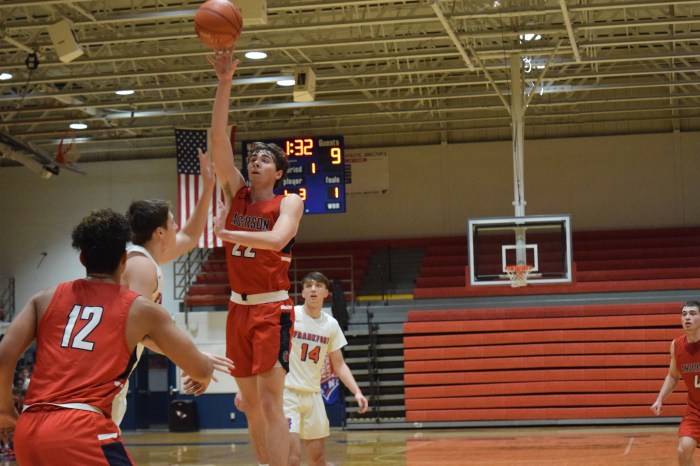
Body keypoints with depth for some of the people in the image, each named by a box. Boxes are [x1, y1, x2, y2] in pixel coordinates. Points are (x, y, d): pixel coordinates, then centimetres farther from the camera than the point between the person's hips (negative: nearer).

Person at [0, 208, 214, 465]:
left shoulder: (45, 299, 17)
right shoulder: (141, 309, 10)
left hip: (27, 431, 5)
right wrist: (203, 377, 41)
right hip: (81, 429, -5)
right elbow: (201, 369, 17)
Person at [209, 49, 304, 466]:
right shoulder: (236, 193, 9)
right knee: (250, 400, 8)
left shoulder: (290, 202, -2)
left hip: (272, 309, -5)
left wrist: (228, 233, -25)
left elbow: (277, 239, -23)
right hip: (239, 307, 6)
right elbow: (218, 138, 0)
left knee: (271, 399, -13)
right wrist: (225, 82, -8)